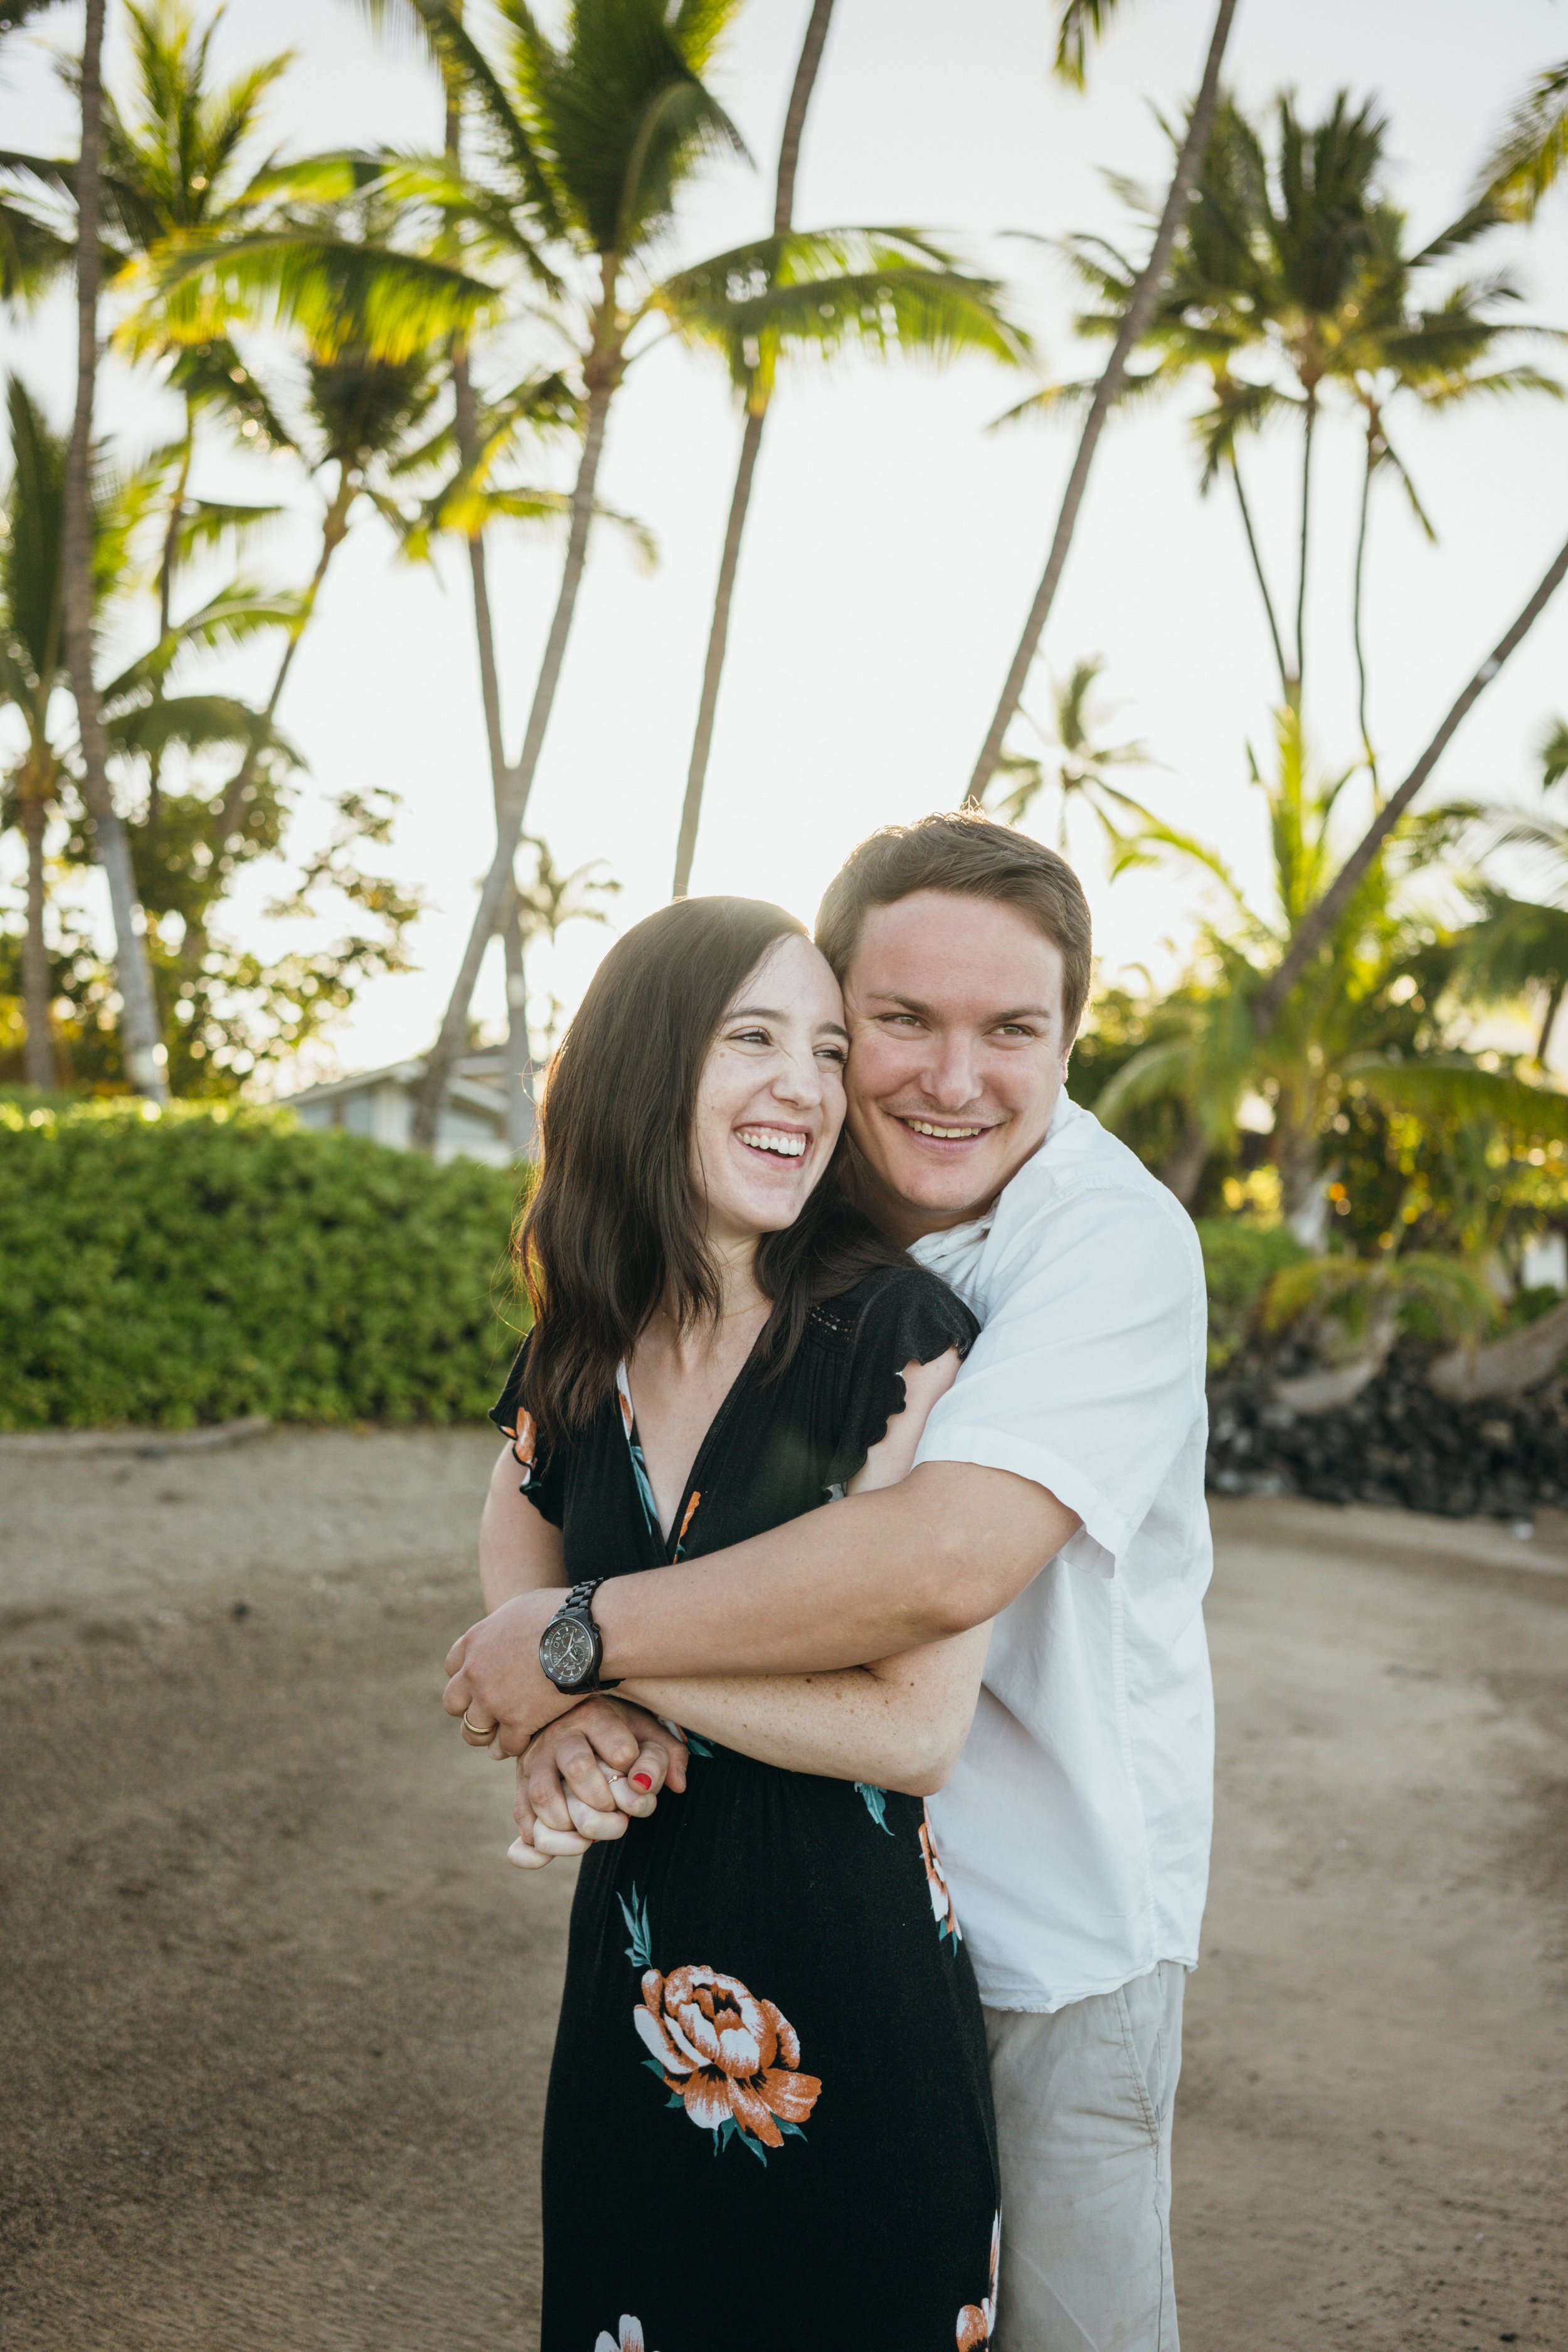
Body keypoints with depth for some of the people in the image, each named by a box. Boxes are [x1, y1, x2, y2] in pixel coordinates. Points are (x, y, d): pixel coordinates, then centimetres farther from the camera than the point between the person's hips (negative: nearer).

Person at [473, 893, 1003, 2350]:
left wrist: (599, 1641, -15)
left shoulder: (898, 1337, -16)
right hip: (634, 1996, 5)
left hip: (850, 2011, -4)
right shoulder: (577, 1364, 0)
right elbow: (514, 1590, 16)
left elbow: (917, 1726, -20)